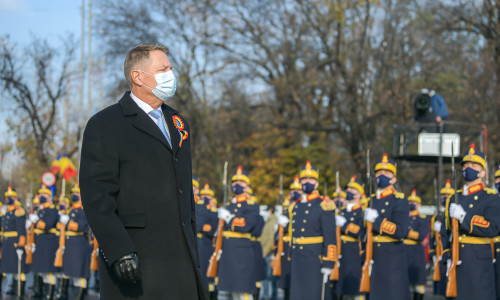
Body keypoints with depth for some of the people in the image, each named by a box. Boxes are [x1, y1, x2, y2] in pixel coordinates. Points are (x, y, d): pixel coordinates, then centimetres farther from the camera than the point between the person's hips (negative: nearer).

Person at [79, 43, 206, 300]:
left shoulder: (177, 123, 19)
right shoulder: (104, 125, -5)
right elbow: (96, 195, -12)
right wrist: (119, 250, -21)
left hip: (179, 258, 7)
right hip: (135, 259, -7)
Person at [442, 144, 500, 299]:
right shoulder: (453, 199, 16)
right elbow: (446, 232, 17)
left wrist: (463, 217, -17)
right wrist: (448, 257, 3)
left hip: (479, 263, -5)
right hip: (456, 263, 5)